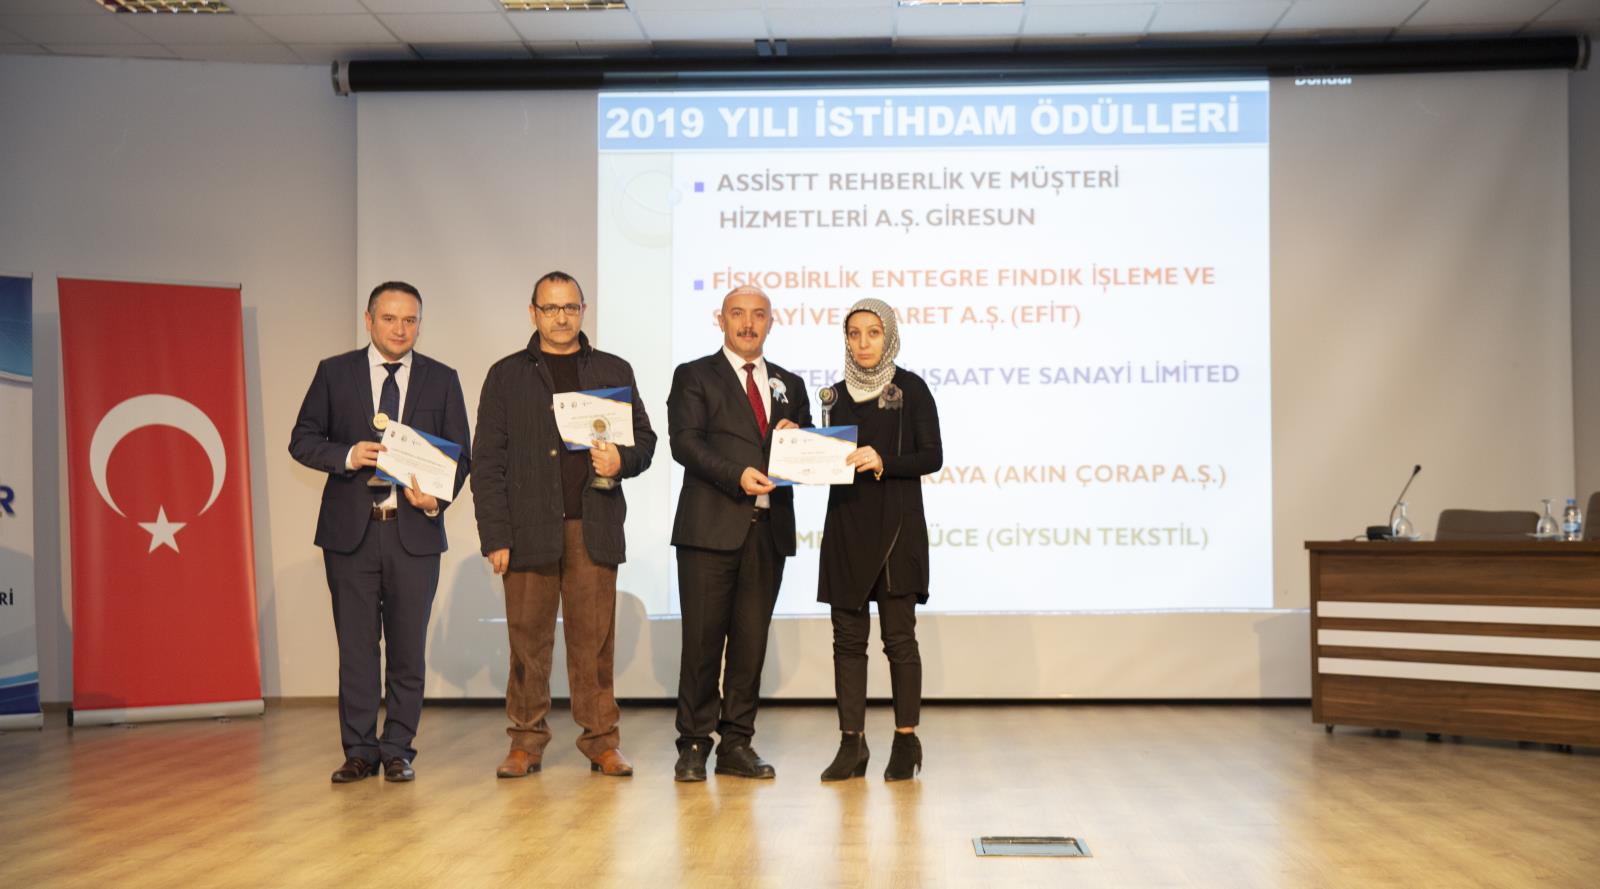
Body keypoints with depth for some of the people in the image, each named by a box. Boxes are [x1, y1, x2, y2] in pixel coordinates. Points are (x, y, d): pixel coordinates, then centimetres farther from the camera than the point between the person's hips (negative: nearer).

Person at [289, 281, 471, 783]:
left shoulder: (441, 380, 7)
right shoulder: (334, 373, 6)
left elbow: (460, 453, 6)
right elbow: (302, 440, 5)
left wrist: (438, 497, -12)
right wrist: (347, 455, -15)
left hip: (414, 530, 0)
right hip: (351, 530, 0)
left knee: (408, 647, 4)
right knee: (356, 645, 4)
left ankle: (397, 750, 14)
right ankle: (359, 751, 13)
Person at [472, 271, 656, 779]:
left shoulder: (613, 371, 13)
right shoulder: (507, 376, 9)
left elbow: (644, 439, 15)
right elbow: (487, 463, 4)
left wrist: (621, 460, -10)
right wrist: (495, 537, -4)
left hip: (594, 526, 1)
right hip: (529, 527, 0)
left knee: (594, 638, 1)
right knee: (528, 638, 2)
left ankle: (601, 742, 8)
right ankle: (526, 743, 11)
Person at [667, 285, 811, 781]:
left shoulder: (790, 385, 18)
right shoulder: (694, 376, 5)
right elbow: (684, 442, -8)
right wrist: (737, 475, -21)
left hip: (768, 529, 4)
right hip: (711, 527, -4)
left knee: (751, 640, 6)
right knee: (703, 638, -2)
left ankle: (737, 744, 14)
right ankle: (694, 745, 6)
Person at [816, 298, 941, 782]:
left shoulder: (910, 388, -1)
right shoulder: (837, 394, 13)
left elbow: (932, 456, -6)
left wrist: (883, 461, -19)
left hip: (896, 524, -4)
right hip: (846, 524, 4)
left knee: (899, 636, -3)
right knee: (848, 637, 3)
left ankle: (906, 741, 6)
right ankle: (852, 743, 8)